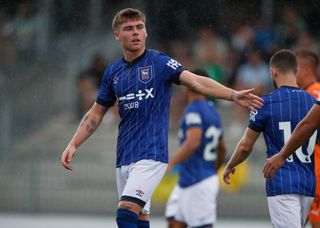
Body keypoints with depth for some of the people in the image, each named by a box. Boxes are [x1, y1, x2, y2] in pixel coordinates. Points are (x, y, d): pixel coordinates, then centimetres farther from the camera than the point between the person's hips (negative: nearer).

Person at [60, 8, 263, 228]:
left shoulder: (160, 62, -4)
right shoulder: (113, 71, 11)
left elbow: (196, 81, -17)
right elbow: (97, 112, 21)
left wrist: (233, 95, -31)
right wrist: (73, 145, 14)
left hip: (152, 154, -6)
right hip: (124, 157, 6)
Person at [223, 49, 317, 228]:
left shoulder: (267, 102, -6)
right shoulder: (313, 102, 7)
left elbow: (246, 146, 1)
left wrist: (229, 167, 20)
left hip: (281, 184, -5)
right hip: (308, 185, 5)